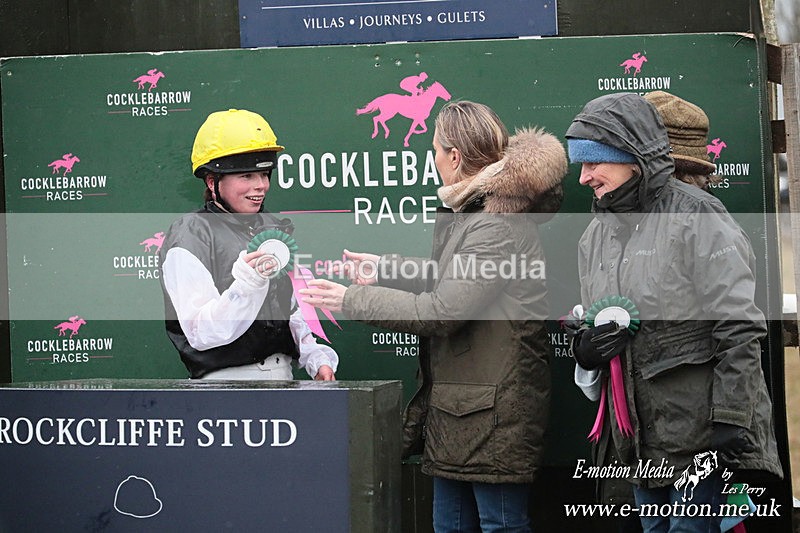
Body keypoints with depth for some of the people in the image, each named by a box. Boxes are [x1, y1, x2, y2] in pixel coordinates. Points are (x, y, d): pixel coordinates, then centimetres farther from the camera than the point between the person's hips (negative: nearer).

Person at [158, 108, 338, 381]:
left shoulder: (274, 228, 17)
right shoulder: (189, 236, -4)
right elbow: (201, 334, -12)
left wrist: (316, 358, 13)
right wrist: (247, 283, -22)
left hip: (283, 379, 5)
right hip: (226, 382, -5)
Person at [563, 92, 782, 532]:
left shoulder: (696, 217, -10)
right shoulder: (596, 236, 13)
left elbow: (739, 330, -15)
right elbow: (590, 332, 23)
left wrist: (730, 424, -19)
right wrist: (585, 347, -2)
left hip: (702, 429, -7)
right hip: (640, 438, 7)